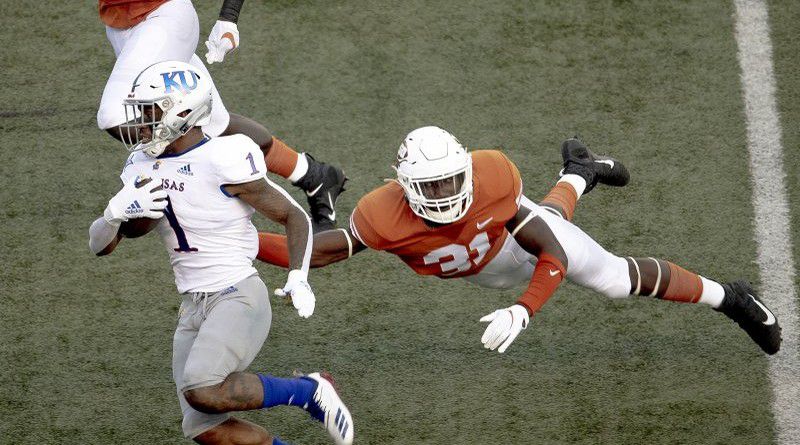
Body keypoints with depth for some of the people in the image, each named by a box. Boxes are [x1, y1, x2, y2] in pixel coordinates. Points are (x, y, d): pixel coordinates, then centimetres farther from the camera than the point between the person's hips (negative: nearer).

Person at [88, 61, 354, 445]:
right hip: (194, 308, 7)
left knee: (202, 392, -29)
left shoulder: (223, 161, -15)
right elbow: (100, 244, 8)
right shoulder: (144, 168, 5)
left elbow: (293, 216, -6)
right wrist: (118, 211, -13)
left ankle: (309, 391, -7)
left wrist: (298, 279, -19)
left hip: (238, 297, -7)